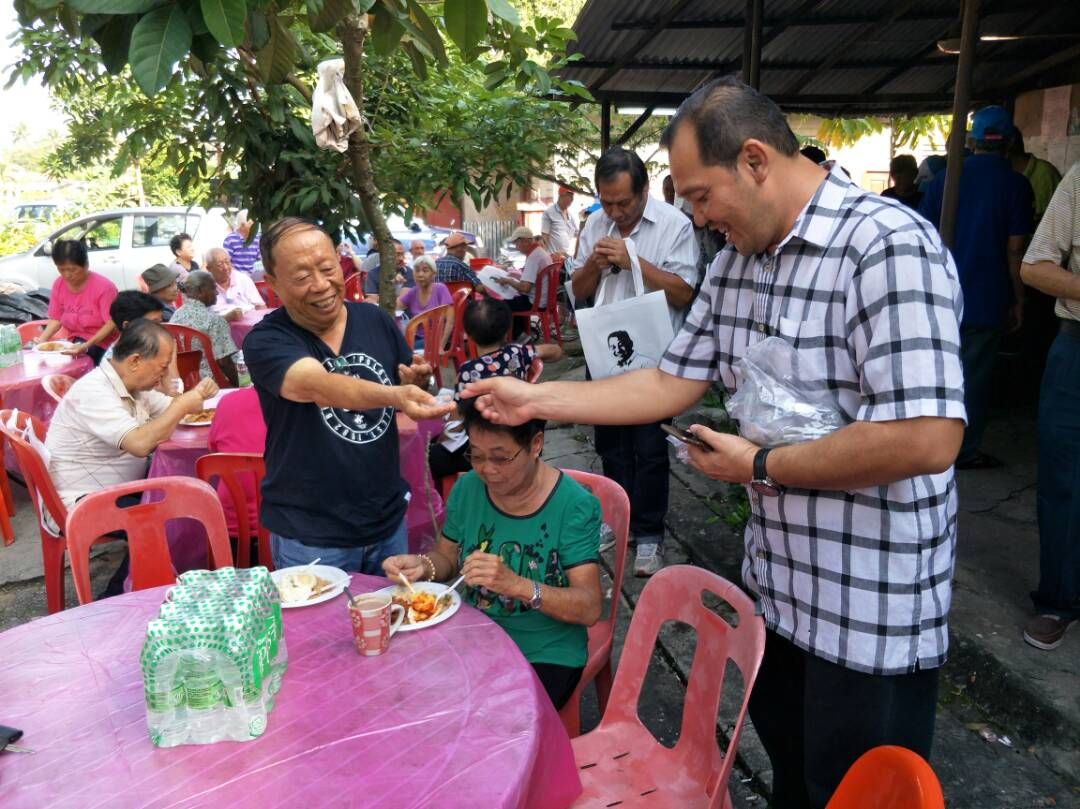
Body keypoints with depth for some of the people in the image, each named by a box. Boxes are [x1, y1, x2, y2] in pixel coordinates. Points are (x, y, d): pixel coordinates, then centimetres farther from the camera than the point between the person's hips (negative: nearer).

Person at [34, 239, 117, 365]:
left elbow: (111, 324, -18)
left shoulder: (104, 287, -15)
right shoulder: (59, 285, 3)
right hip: (75, 343, 5)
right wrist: (42, 339, -11)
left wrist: (87, 346, -30)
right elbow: (55, 319, 8)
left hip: (101, 343, -5)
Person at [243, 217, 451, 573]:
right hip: (310, 536, -4)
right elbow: (318, 387, -35)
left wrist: (415, 384, -11)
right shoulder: (266, 341, -14)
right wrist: (394, 395, -52)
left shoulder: (376, 319, -1)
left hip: (389, 520, 5)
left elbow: (407, 397, 12)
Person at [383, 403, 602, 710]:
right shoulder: (468, 488, -2)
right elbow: (447, 556, 11)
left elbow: (590, 608, -20)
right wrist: (423, 565, -12)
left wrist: (517, 585, -34)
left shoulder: (574, 505, -17)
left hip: (547, 657, -5)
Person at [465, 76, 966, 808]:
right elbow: (673, 384, 7)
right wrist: (536, 399, 1)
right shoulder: (737, 260, 3)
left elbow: (927, 438, -31)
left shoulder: (888, 246, -24)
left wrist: (760, 466, -20)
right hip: (775, 581, 8)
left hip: (873, 607, -7)